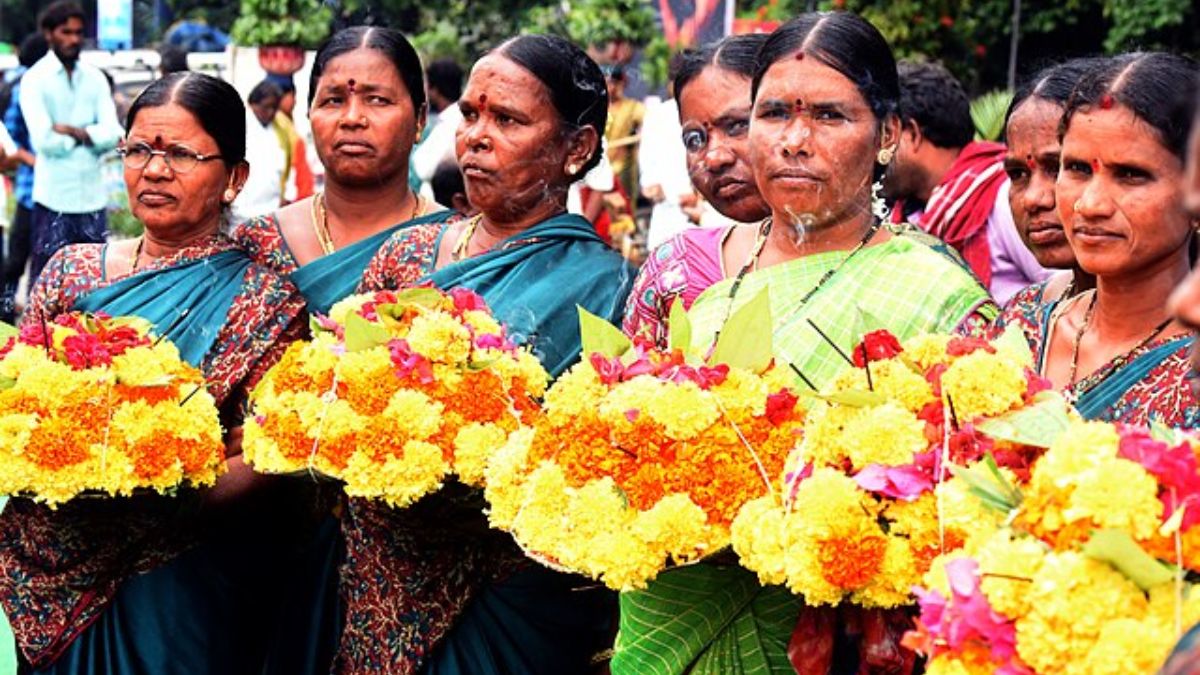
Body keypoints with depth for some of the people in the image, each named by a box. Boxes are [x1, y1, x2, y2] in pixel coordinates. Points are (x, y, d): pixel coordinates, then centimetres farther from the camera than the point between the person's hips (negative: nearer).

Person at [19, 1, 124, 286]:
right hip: (54, 198, -4)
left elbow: (112, 134, -2)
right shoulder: (35, 80, -5)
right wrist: (89, 134, -4)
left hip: (92, 196, 4)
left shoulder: (95, 78, 9)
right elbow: (44, 140, -15)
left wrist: (71, 131, -14)